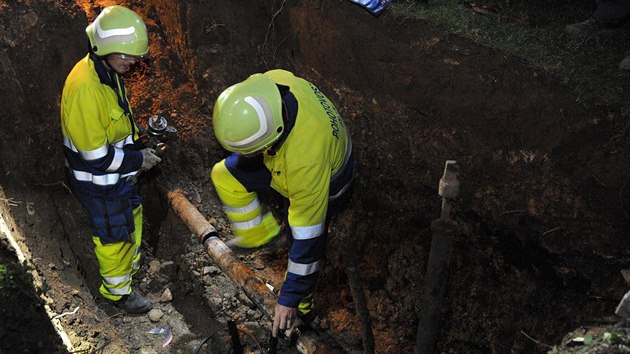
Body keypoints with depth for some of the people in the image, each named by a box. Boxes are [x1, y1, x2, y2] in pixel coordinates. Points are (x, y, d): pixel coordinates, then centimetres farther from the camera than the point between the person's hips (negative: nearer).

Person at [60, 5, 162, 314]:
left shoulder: (108, 72, -2)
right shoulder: (85, 87, -32)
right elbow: (96, 155, -29)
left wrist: (138, 146, 1)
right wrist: (137, 160, -19)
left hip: (117, 173, 9)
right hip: (99, 182, -9)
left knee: (132, 217, 27)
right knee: (114, 235, 11)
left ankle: (130, 266, 53)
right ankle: (118, 292, 34)